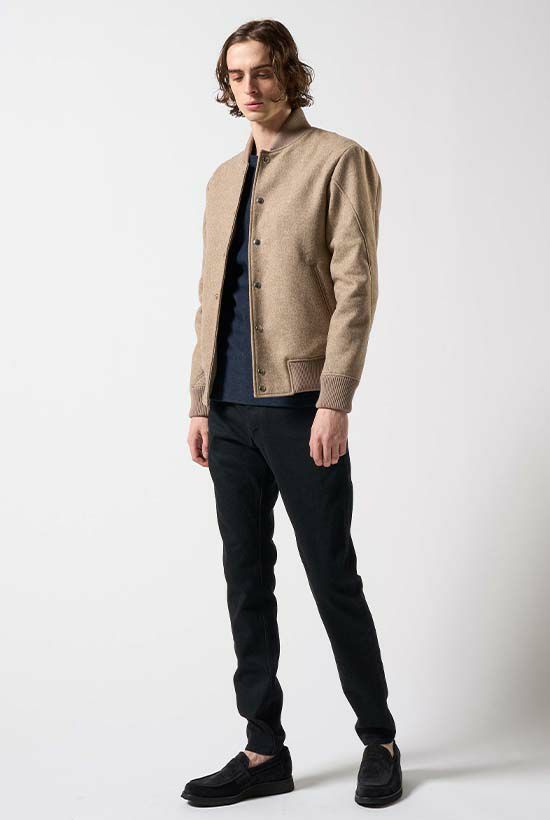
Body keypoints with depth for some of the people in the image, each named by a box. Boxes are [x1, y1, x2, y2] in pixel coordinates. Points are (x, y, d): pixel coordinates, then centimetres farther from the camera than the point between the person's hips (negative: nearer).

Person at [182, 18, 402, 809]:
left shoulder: (340, 161, -1)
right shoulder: (224, 179, 17)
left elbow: (355, 287, -9)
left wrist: (334, 401, -16)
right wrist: (201, 403, 12)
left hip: (298, 405, -6)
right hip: (231, 411, 6)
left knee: (333, 579, 1)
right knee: (247, 581, 9)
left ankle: (380, 743, 18)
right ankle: (264, 751, 20)